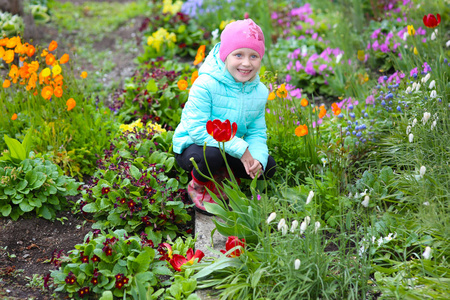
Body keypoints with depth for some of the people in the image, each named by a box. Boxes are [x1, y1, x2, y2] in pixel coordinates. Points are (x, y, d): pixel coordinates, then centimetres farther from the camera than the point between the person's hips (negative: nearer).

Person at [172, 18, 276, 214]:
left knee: (268, 166, -12)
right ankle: (198, 186, -3)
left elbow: (257, 133, -1)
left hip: (229, 150, 6)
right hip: (191, 146, -5)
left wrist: (258, 158, -25)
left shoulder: (260, 92, -6)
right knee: (213, 154, -39)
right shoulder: (205, 85, -26)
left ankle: (220, 176, 12)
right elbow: (197, 129, -30)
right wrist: (240, 148, -32)